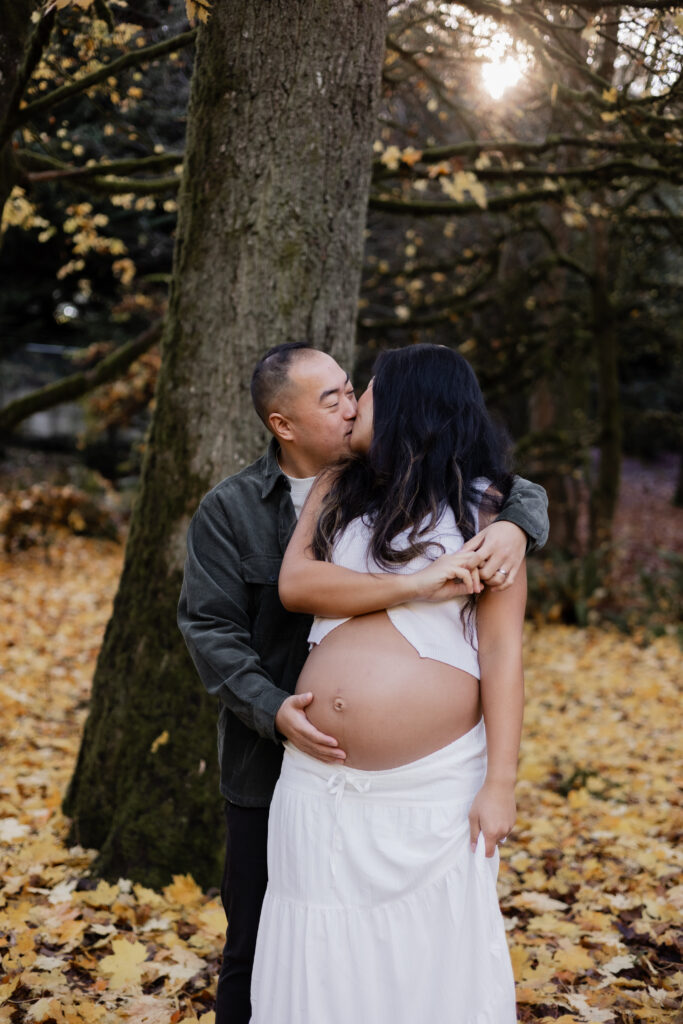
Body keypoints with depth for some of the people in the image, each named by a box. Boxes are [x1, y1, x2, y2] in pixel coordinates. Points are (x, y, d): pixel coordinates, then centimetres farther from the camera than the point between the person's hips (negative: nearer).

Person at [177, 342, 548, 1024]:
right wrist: (272, 709, -23)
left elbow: (517, 490, 3)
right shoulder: (229, 510, -2)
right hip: (271, 763, -1)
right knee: (257, 943, 10)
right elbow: (210, 628, -7)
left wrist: (515, 526, -22)